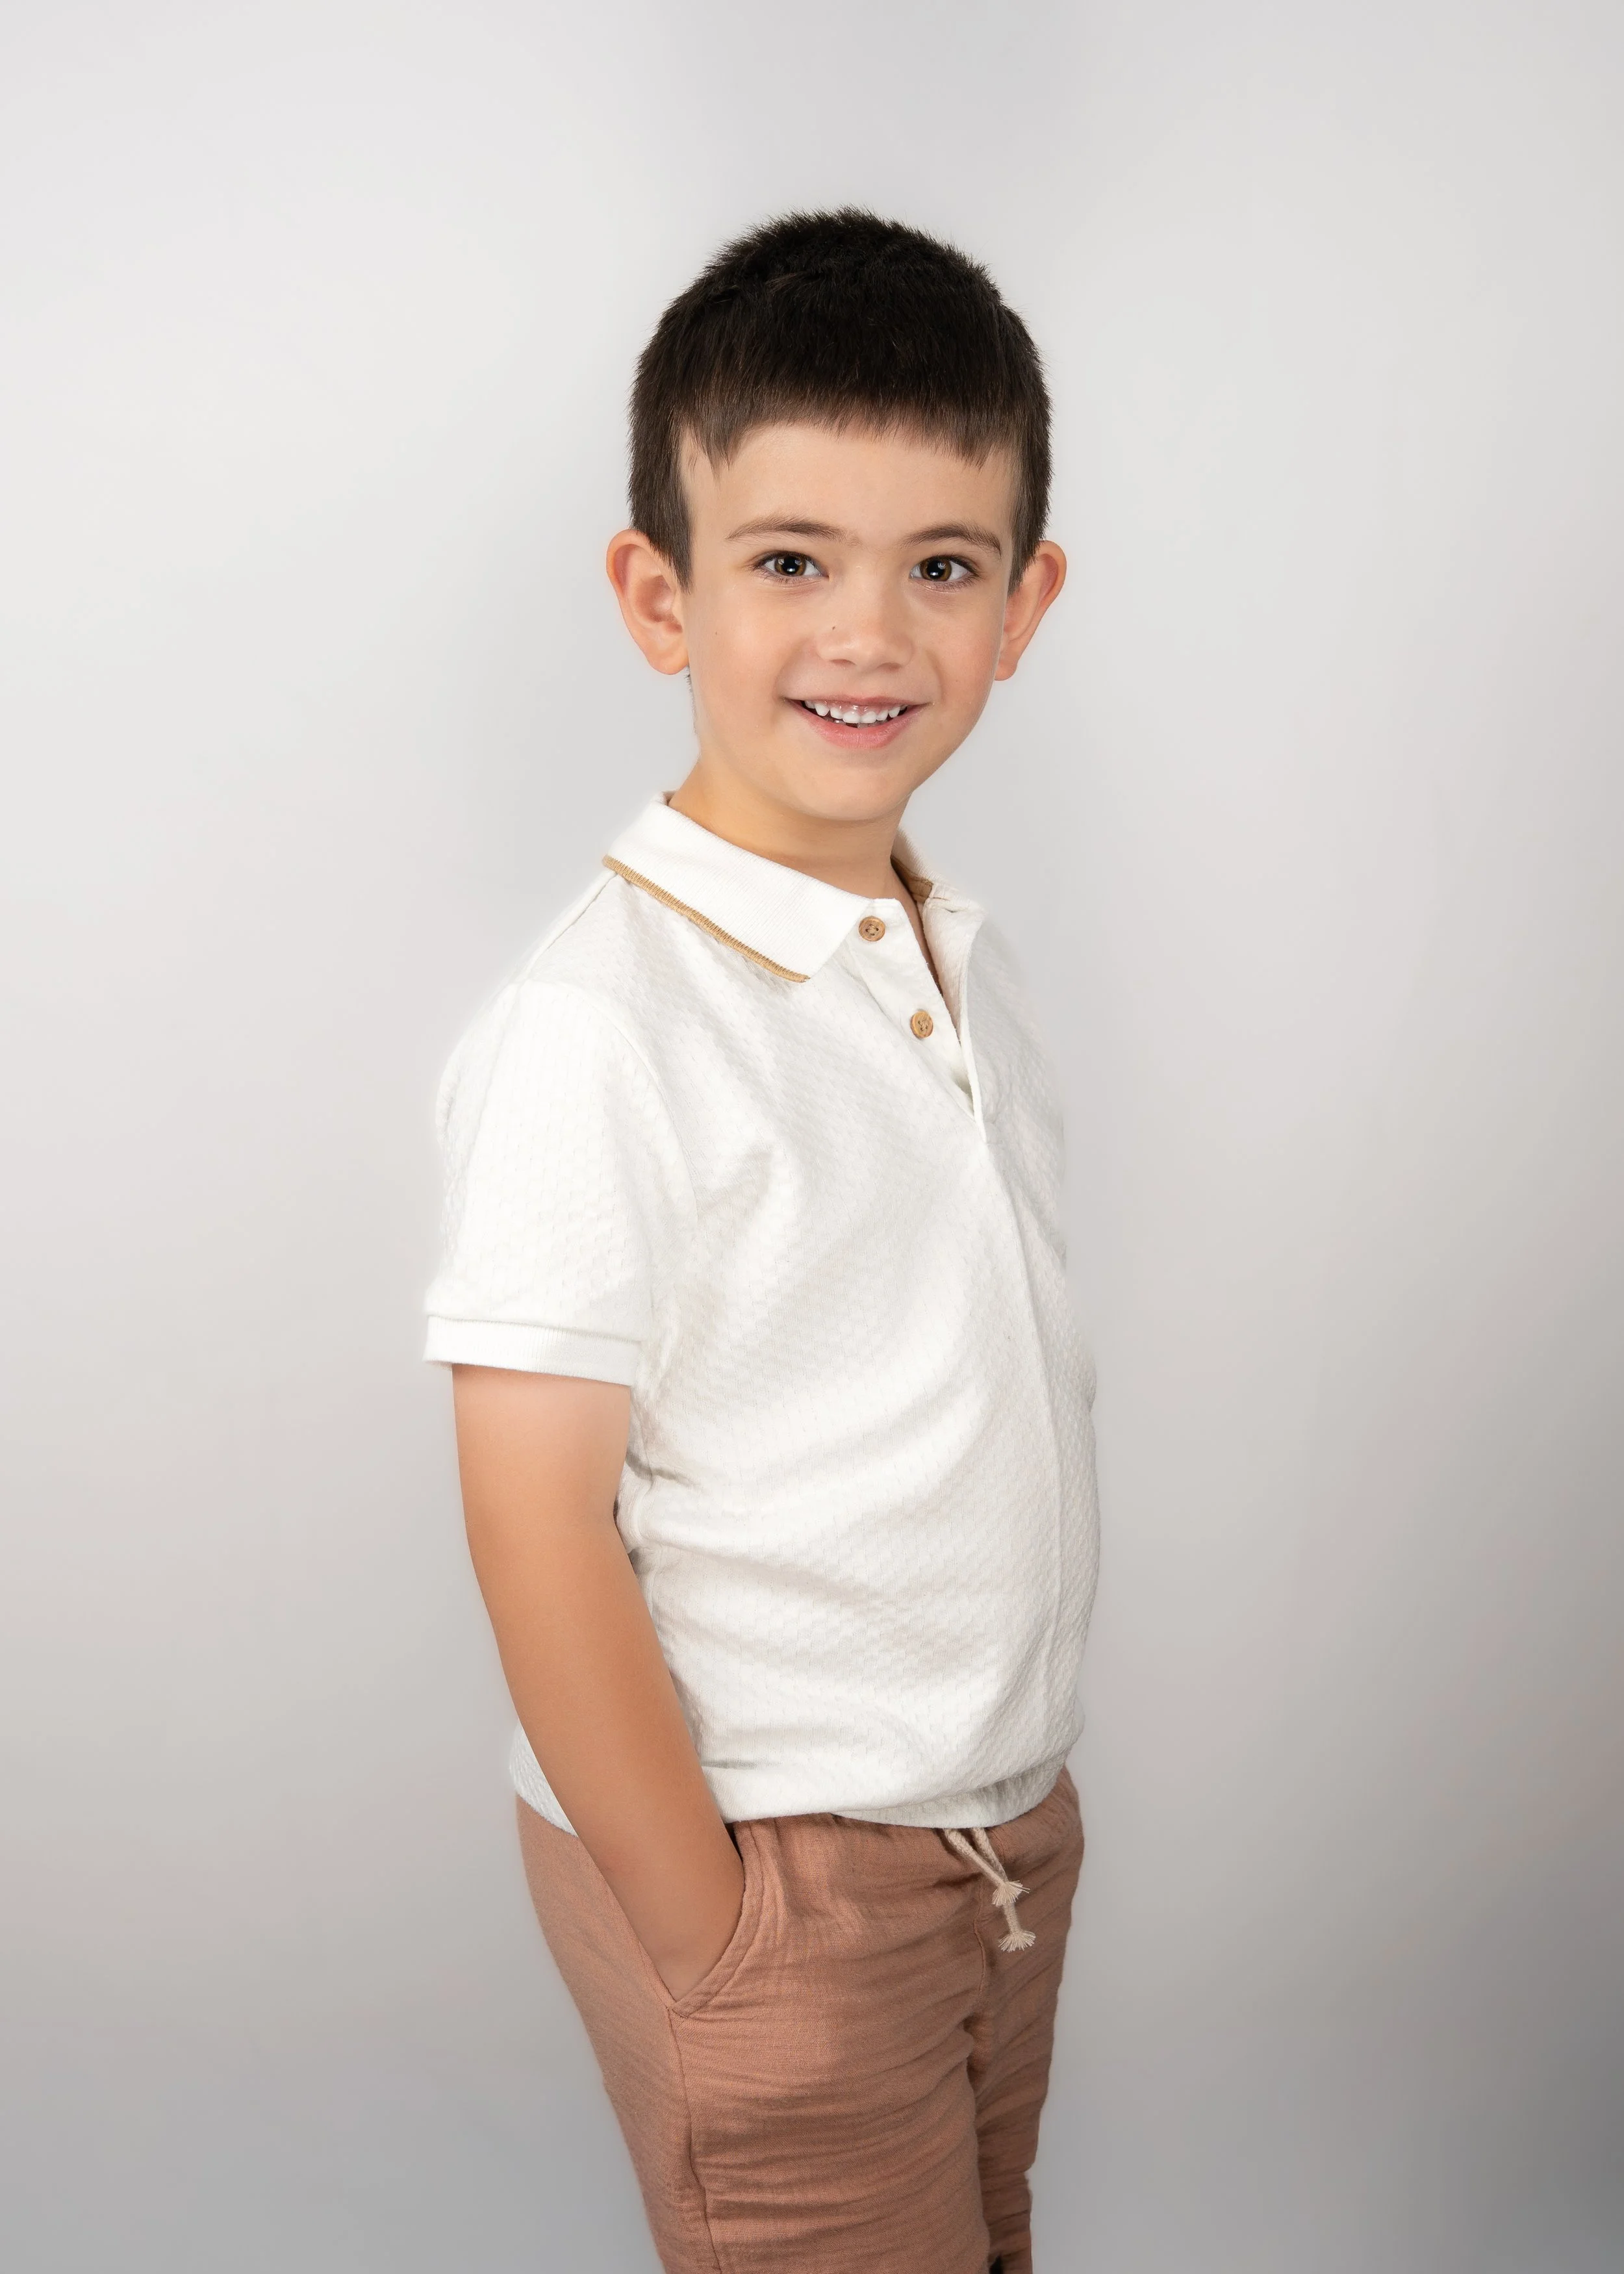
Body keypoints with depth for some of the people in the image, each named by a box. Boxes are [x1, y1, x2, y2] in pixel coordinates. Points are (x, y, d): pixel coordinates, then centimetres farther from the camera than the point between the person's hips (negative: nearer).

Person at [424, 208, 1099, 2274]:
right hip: (769, 1864, -7)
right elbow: (537, 1526, -20)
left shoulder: (961, 966, 3)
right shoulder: (597, 1029, -21)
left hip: (1002, 1825, 7)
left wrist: (1015, 1788, 11)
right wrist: (715, 1952, -15)